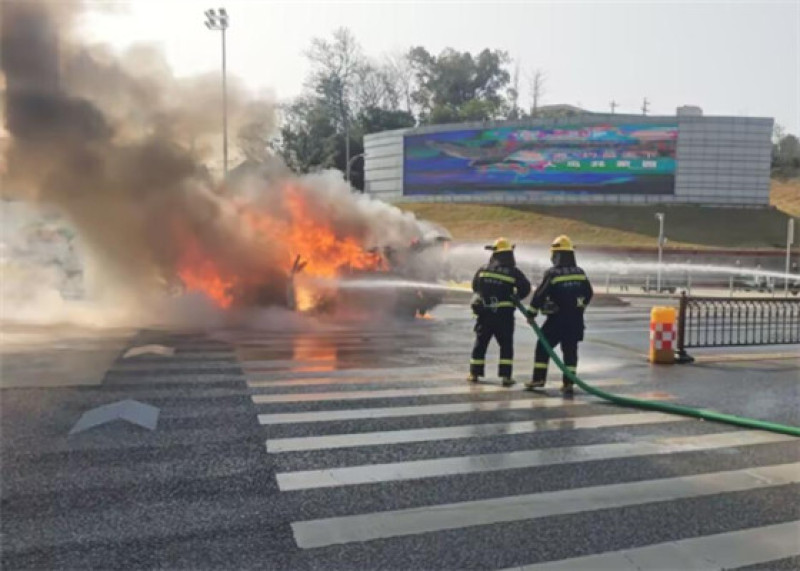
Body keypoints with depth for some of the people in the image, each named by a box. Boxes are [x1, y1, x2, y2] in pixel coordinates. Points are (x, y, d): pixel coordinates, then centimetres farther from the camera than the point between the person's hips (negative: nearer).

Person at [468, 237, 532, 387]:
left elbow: (475, 286, 12)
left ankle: (474, 373, 17)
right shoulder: (513, 272, -8)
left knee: (481, 343, 14)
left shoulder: (483, 269, 3)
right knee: (506, 345, 6)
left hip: (484, 313, 3)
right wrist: (514, 297, 8)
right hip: (504, 314, -3)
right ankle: (506, 376, 0)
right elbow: (525, 288, -10)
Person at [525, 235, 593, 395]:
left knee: (543, 347, 6)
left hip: (557, 319, -5)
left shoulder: (552, 274, -12)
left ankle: (538, 378, 6)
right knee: (570, 350, 9)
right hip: (575, 319, 5)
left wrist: (531, 313, -3)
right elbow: (588, 293, 15)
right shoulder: (580, 273, 5)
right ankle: (568, 383, 8)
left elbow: (540, 294, -13)